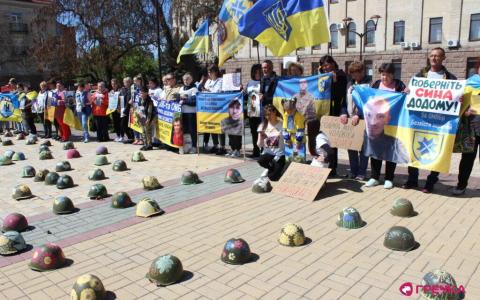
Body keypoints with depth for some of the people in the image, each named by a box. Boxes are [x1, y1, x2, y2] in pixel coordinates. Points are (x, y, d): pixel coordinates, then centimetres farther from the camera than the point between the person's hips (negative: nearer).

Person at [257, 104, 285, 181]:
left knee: (273, 177, -22)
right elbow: (259, 146, 2)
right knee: (261, 160, -34)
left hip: (280, 154, -3)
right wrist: (261, 137, -18)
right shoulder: (262, 126, 3)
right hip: (268, 154, 3)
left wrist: (278, 157, -16)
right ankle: (273, 167, 0)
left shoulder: (282, 125, -7)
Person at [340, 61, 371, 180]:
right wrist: (343, 113, -3)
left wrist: (358, 115, -21)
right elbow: (345, 100, 14)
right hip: (350, 119, 6)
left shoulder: (369, 83, -5)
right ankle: (353, 171, 19)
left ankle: (362, 173, 10)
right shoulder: (350, 83, 15)